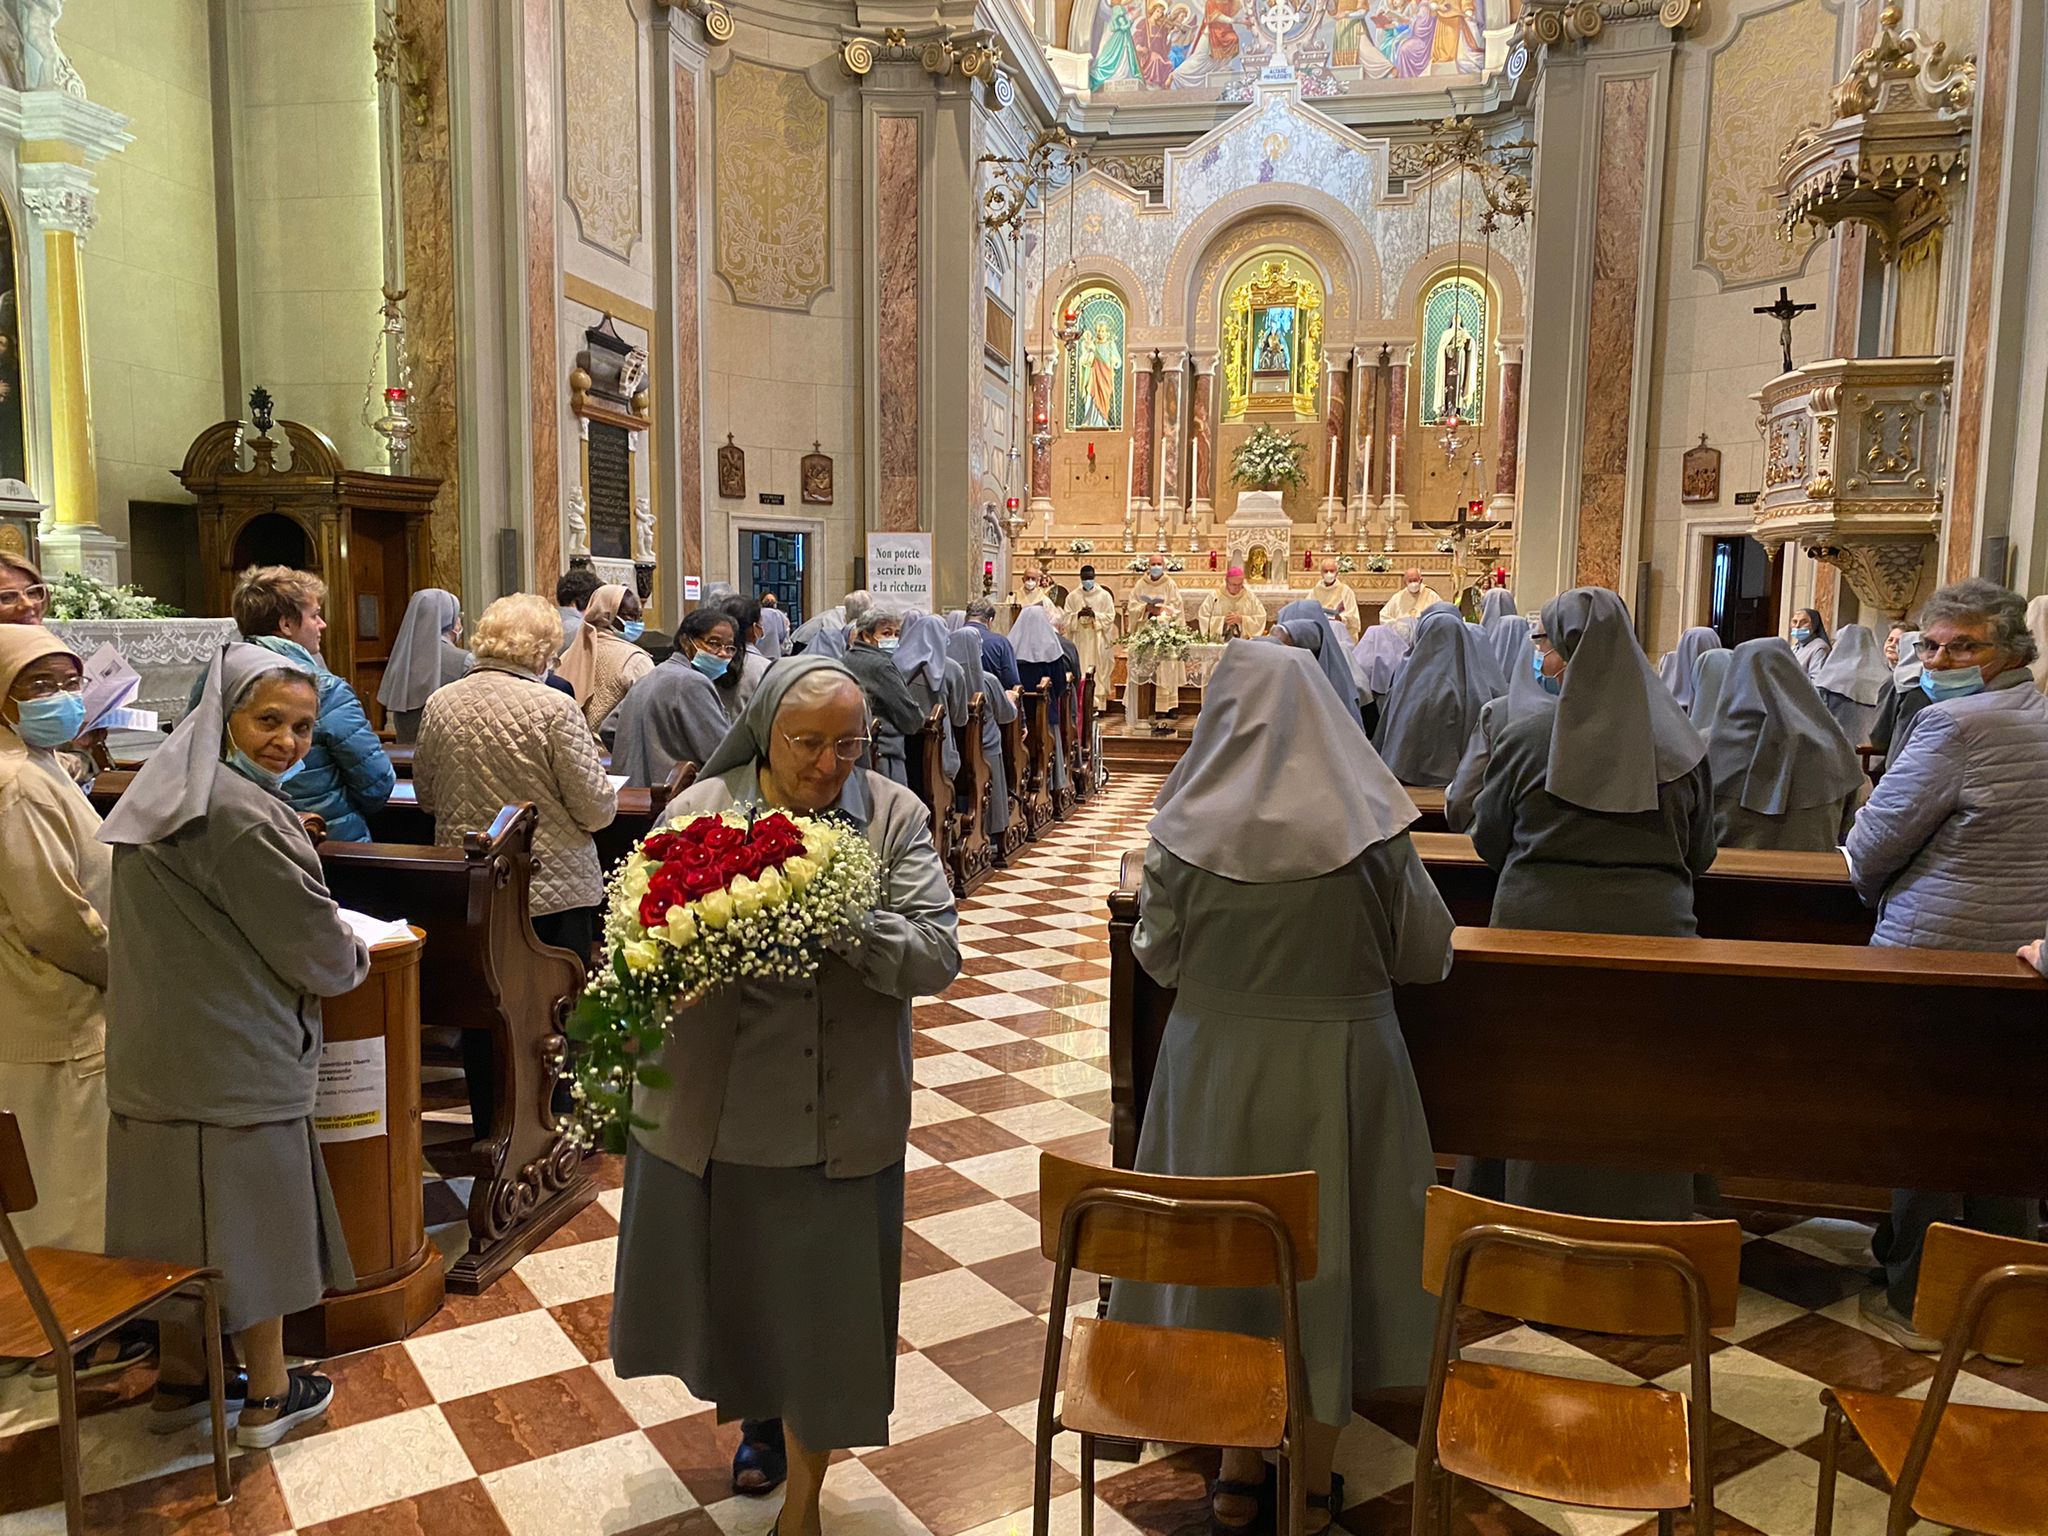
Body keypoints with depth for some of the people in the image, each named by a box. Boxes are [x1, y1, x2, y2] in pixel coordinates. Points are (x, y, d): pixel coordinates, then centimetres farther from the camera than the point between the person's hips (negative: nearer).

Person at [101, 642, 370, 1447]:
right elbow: (311, 939, -16)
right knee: (250, 1211, 6)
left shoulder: (169, 789, 7)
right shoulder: (241, 813, -23)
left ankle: (180, 1378, 35)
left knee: (178, 1209, 19)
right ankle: (268, 1395, 22)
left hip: (156, 1048, 9)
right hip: (234, 1055, -9)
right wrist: (352, 959, 6)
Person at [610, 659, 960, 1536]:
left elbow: (938, 955, -11)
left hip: (839, 1120, -1)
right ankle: (756, 1410, 53)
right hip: (712, 1110, 1)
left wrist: (850, 928, -28)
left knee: (820, 1300, 11)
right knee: (718, 1279, 20)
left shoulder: (894, 817, -4)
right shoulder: (698, 811, -2)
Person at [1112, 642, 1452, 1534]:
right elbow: (1428, 954, -4)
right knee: (1327, 1244, 16)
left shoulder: (1187, 823, -13)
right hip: (1339, 1066, 0)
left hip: (1217, 1065, 0)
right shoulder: (1370, 822, -12)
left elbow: (1157, 956, -4)